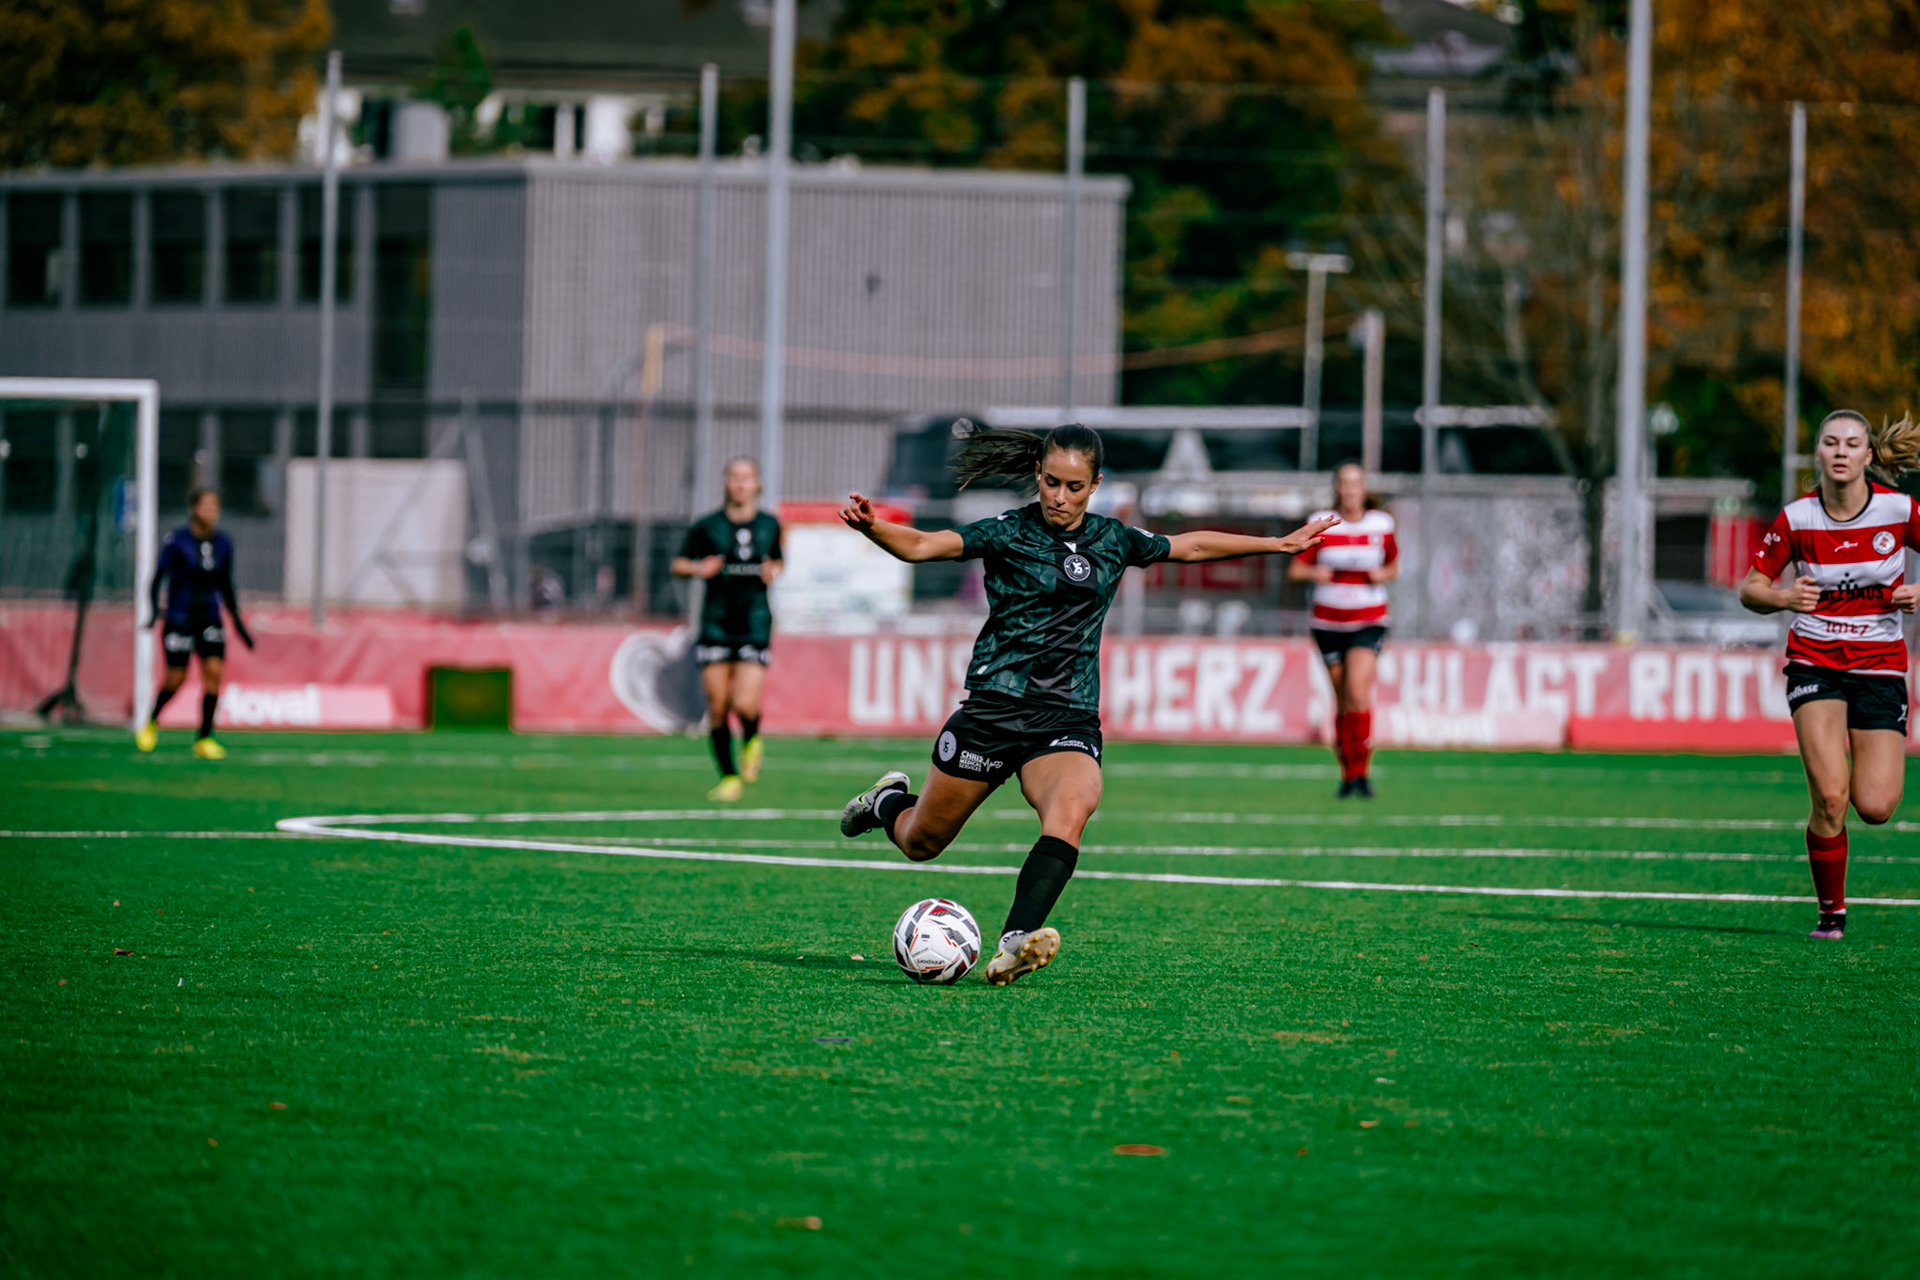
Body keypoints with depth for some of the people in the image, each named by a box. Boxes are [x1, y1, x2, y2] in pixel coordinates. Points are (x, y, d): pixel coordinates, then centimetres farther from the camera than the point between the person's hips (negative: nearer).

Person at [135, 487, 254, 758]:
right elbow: (158, 577, -8)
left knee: (214, 672, -12)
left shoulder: (223, 543, 6)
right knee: (176, 679, -3)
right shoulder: (176, 541, -8)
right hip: (179, 618, -4)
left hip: (209, 620, 4)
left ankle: (204, 739, -6)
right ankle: (152, 723, 27)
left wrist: (238, 623, 15)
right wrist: (154, 610, -23)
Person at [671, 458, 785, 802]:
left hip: (755, 627, 0)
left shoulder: (769, 526, 6)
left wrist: (773, 572, 0)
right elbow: (678, 565, 7)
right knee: (717, 708, 1)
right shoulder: (707, 527, 0)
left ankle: (752, 741, 20)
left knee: (745, 705, -15)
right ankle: (729, 777, 18)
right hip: (716, 627, 0)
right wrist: (698, 568, -15)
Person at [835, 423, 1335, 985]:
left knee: (1071, 812, -32)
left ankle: (1016, 941, -44)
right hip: (994, 706, -2)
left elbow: (1192, 545, 26)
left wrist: (1280, 544, 30)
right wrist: (869, 526, -36)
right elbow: (922, 545, -15)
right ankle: (889, 800, 47)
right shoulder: (1008, 533, -3)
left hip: (1068, 721, 2)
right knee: (920, 843, 10)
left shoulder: (1112, 540, 10)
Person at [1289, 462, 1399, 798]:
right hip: (1329, 621, 1)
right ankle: (1348, 773, 20)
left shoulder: (1381, 525, 2)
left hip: (1368, 622, -1)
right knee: (1342, 699, 6)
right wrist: (1315, 573, -20)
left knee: (1358, 692, -19)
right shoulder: (1320, 524, -1)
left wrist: (1384, 574, -7)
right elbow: (1295, 569, 1)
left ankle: (1361, 772, -13)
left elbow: (1394, 566, 16)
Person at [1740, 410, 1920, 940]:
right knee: (1830, 798, -19)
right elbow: (1751, 588, 2)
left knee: (1874, 808, -7)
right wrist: (1781, 597, -18)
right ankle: (1831, 911, 2)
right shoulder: (1796, 518, -6)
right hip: (1814, 662, -1)